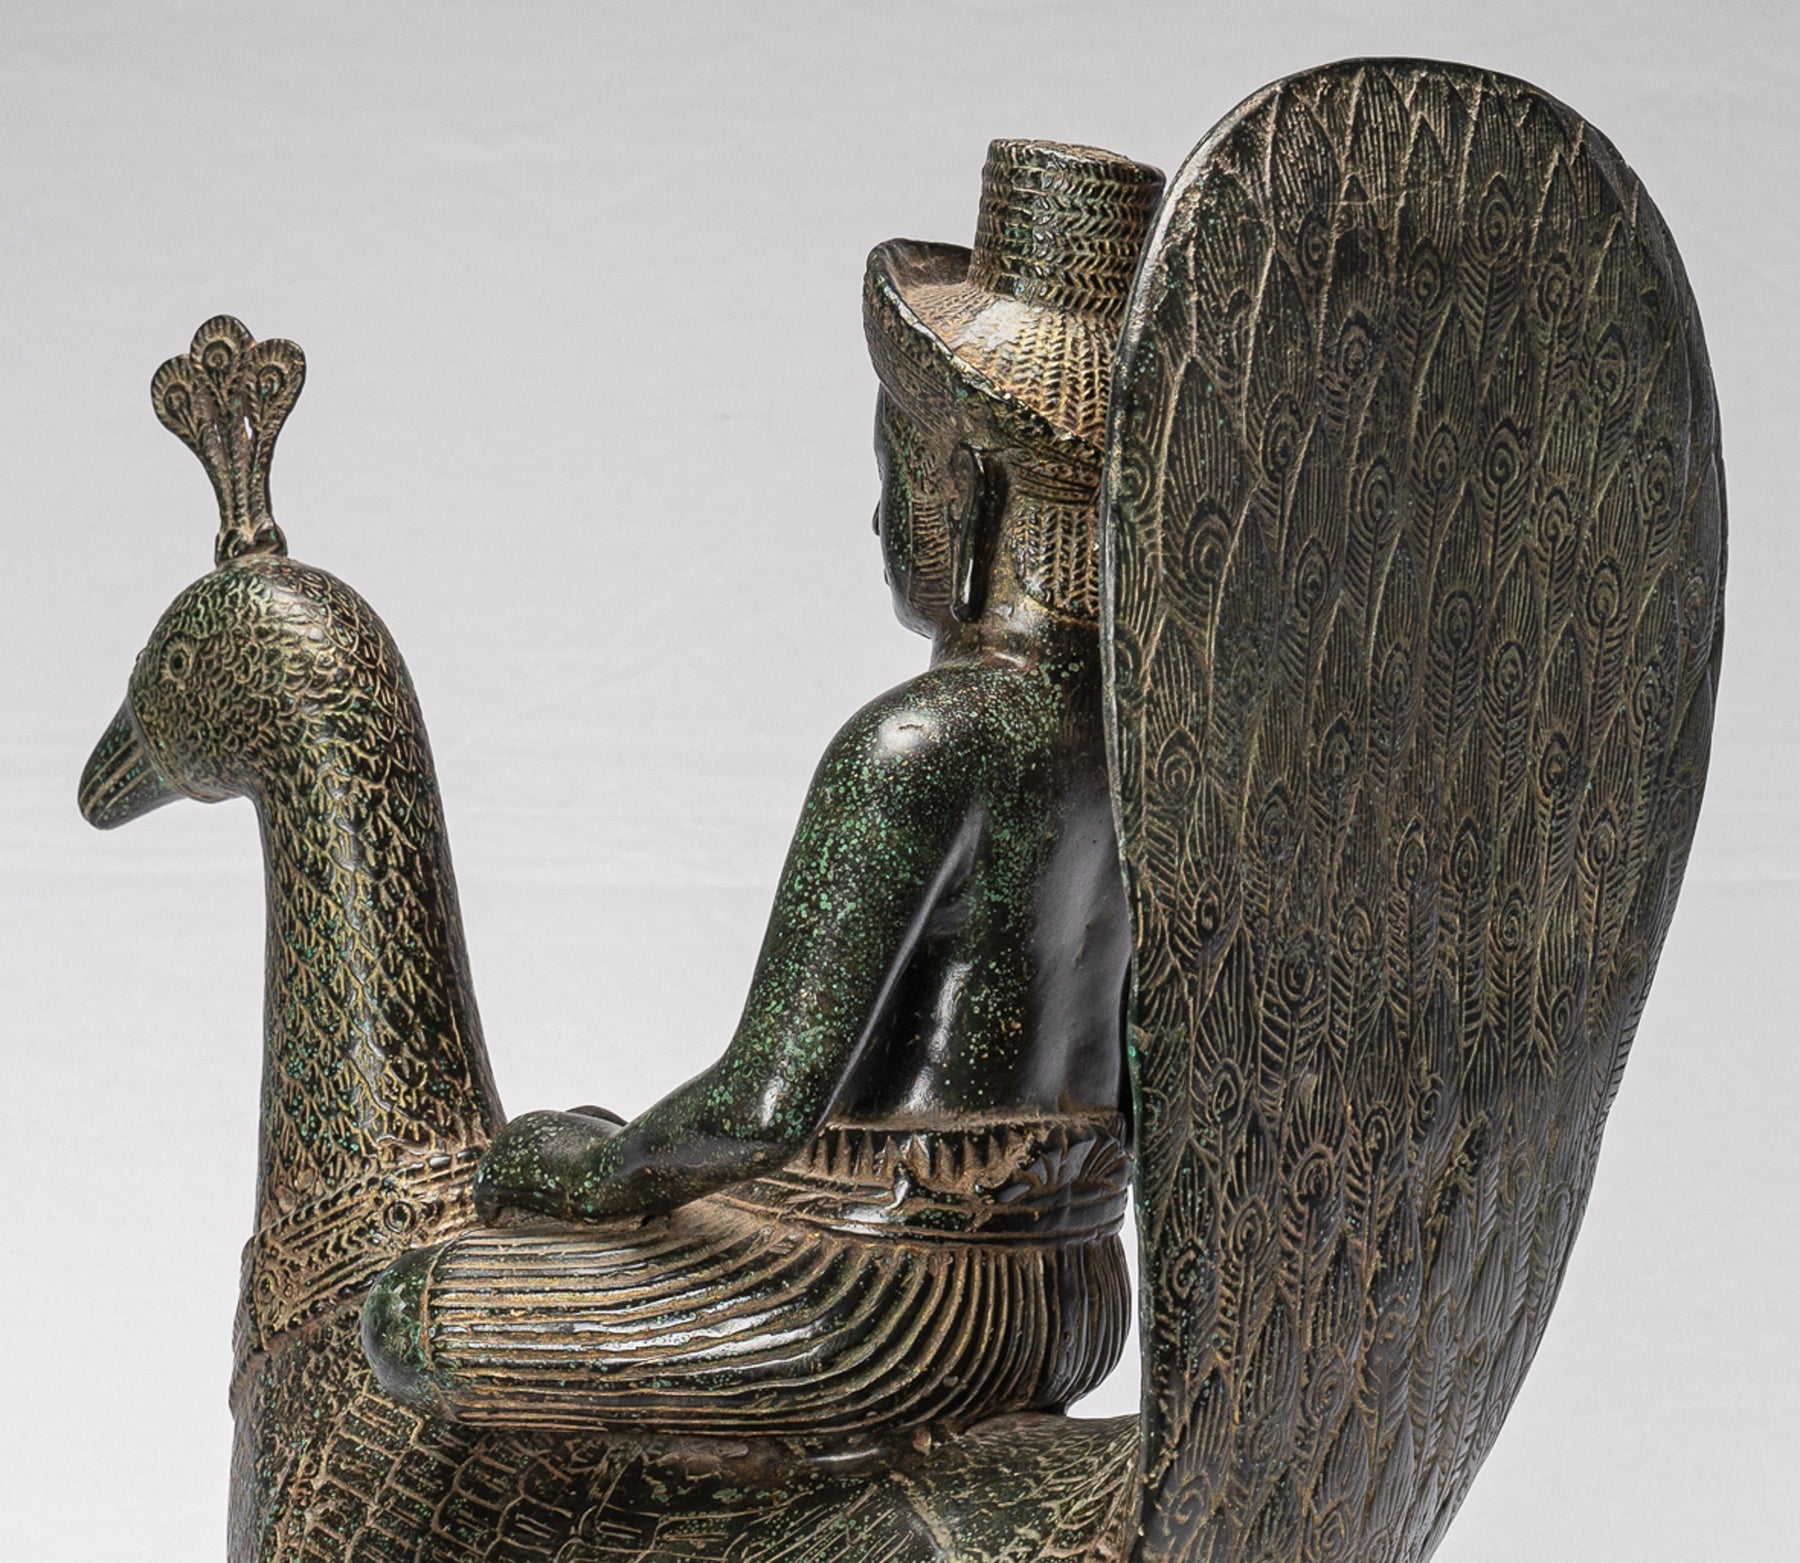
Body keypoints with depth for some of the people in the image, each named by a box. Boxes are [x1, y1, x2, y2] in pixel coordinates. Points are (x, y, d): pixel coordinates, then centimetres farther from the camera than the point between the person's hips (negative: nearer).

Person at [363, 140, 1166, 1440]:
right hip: (1063, 1307, 9)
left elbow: (762, 1105, -27)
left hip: (877, 1324, -9)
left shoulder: (925, 744, -23)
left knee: (415, 1324, 8)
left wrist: (595, 1172, -6)